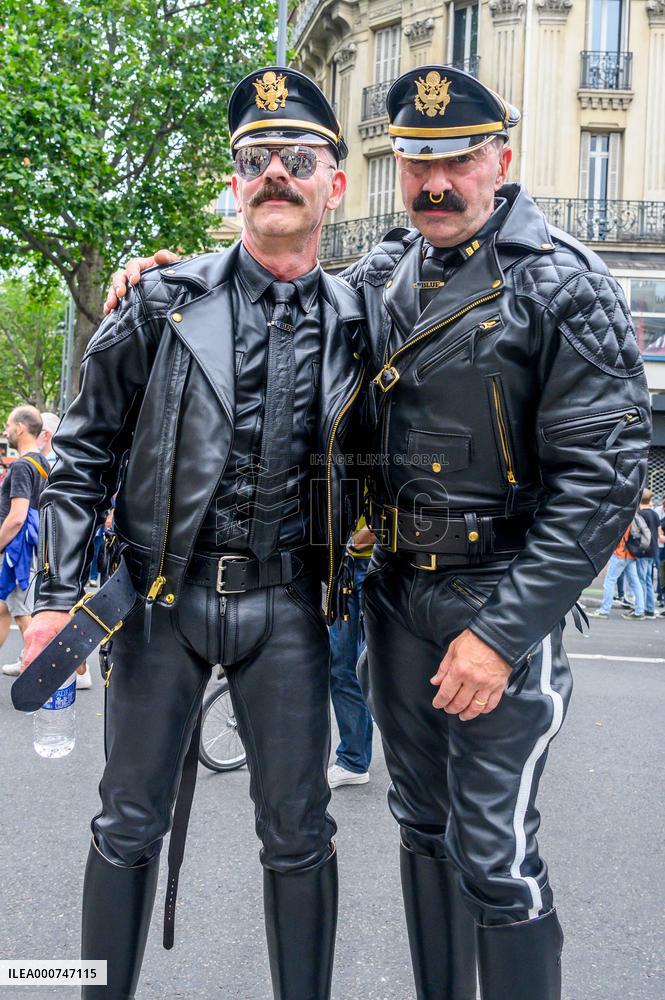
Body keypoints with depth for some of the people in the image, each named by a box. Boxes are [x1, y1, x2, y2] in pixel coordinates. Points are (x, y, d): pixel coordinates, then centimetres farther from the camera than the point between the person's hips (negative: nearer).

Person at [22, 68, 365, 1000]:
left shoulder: (357, 324, 3)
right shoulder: (165, 302, -1)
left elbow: (362, 468, 12)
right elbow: (85, 449, 2)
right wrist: (59, 593, -3)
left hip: (285, 606, 1)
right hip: (162, 596, 0)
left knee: (299, 835, 9)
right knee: (129, 826, 10)